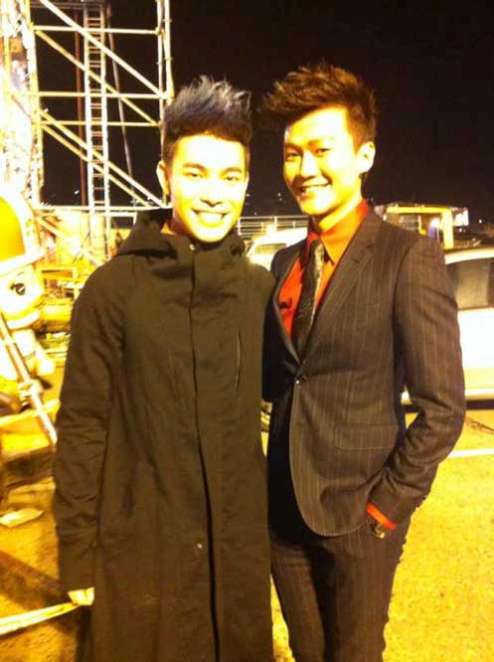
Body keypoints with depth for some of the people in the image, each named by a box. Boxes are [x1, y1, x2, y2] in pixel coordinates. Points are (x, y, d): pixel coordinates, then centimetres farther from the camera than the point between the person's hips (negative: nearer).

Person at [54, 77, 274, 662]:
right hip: (142, 546, -3)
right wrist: (76, 549, -6)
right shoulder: (115, 287, -11)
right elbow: (81, 426, -8)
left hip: (239, 542, 4)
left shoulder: (260, 288, -1)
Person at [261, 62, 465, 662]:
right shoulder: (287, 262, 4)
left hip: (358, 512, -5)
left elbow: (442, 407, -14)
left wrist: (387, 504, -11)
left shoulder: (409, 257, -14)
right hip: (285, 508, 5)